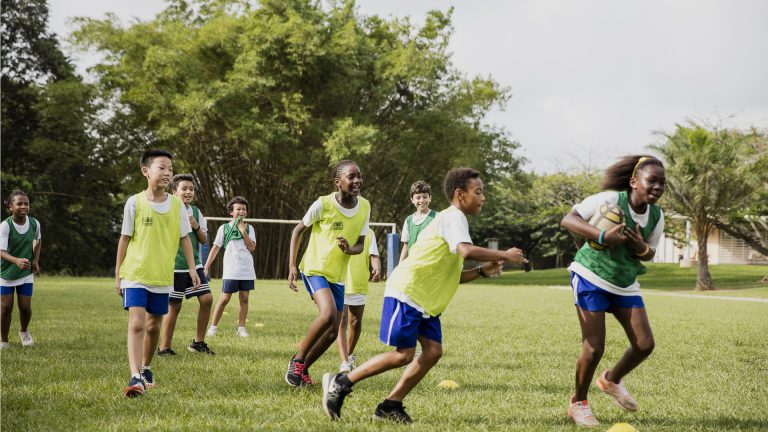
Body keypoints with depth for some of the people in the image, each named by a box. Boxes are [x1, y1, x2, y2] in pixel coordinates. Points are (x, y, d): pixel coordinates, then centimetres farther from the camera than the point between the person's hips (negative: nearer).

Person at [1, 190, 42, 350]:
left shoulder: (34, 223, -7)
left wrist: (36, 260, 0)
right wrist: (17, 261, -48)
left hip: (26, 273, 3)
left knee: (25, 307, 1)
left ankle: (24, 331, 33)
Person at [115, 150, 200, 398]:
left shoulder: (177, 204, 3)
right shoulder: (135, 203, -4)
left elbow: (184, 238, 10)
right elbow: (125, 238, 2)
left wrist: (192, 268, 3)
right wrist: (118, 274, 4)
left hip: (163, 277, 3)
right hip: (135, 274, -3)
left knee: (154, 326, 13)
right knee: (136, 324, -15)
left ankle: (146, 369, 33)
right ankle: (135, 378, -21)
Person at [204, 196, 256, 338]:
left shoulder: (249, 228, 9)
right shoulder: (224, 228, 4)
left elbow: (252, 248, -2)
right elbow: (215, 248, 3)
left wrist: (243, 231, -9)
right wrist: (206, 266, -2)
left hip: (247, 270, 2)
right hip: (230, 271, -2)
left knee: (244, 298, 3)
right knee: (225, 298, -5)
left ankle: (241, 328, 11)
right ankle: (213, 326, 5)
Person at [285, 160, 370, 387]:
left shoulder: (364, 207, -3)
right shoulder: (323, 204, -16)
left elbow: (360, 245, 5)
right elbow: (298, 230, -3)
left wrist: (350, 249, -20)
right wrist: (292, 265, -9)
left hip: (339, 275, 6)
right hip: (315, 269, -6)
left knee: (333, 332, 4)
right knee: (328, 313, -29)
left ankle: (303, 369, 26)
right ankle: (297, 360, -9)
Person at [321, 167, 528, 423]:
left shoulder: (452, 219, 20)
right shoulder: (453, 216, -11)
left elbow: (453, 276, 22)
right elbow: (467, 251, -31)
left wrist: (482, 271, 8)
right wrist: (503, 256, -19)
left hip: (425, 301, 10)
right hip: (407, 292, -10)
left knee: (433, 351, -1)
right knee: (404, 354, -10)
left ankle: (390, 406, 4)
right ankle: (339, 383, 0)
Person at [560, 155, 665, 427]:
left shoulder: (656, 216, -3)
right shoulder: (610, 199, -21)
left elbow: (649, 254, 9)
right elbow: (568, 220, -24)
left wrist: (640, 246, -16)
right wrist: (603, 236, -38)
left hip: (625, 284, 6)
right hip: (591, 276, -6)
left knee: (645, 344, -2)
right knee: (594, 348, -10)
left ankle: (612, 380, 28)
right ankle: (578, 403, 15)